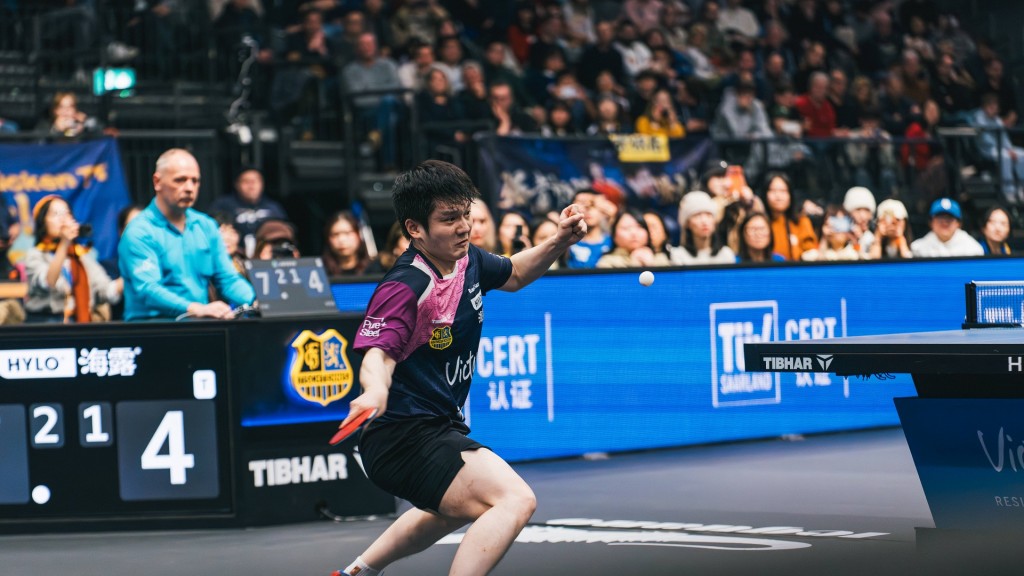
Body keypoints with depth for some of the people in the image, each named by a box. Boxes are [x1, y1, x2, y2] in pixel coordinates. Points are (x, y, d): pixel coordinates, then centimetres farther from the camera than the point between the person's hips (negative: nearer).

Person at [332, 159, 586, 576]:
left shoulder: (466, 260, 2)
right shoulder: (404, 289, -24)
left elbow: (513, 275, 22)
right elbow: (378, 354, -36)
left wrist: (559, 241, 4)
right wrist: (375, 389, -59)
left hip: (442, 426, 11)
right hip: (405, 436, -11)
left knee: (457, 510, 39)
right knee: (515, 500, -29)